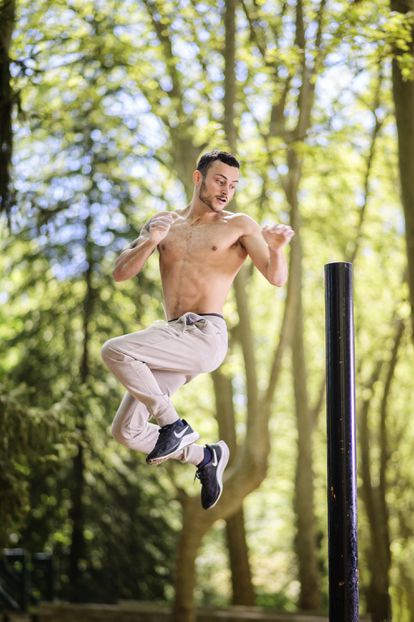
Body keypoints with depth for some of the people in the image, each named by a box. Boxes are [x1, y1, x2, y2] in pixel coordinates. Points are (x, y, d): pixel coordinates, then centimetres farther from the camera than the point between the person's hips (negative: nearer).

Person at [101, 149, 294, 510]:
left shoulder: (239, 226, 4)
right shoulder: (164, 223, 16)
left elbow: (277, 278, -6)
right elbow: (121, 273, 8)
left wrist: (276, 248, -28)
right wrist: (149, 242, -11)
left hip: (206, 336, -6)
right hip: (174, 338, 6)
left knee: (115, 350, -26)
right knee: (126, 431, 3)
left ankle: (175, 425, -12)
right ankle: (206, 457, 21)